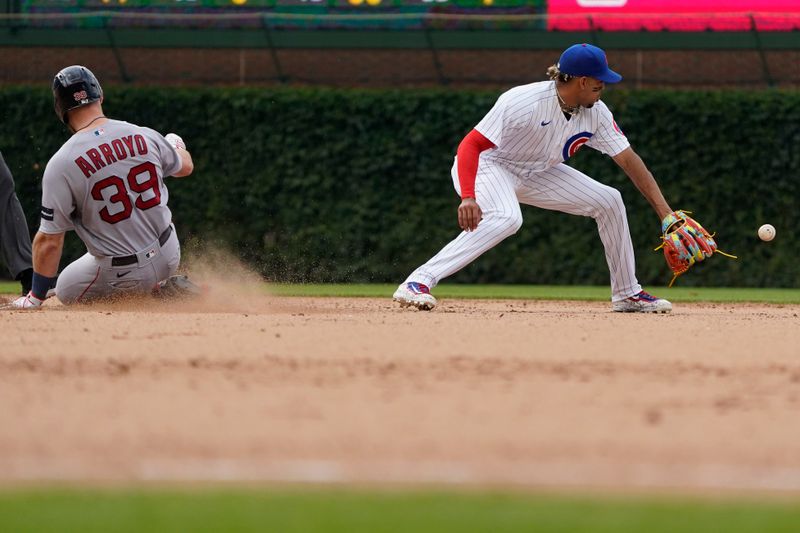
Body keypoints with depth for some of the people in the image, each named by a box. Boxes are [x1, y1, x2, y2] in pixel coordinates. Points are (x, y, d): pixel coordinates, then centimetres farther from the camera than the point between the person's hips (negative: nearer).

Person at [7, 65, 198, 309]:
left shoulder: (61, 164, -18)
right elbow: (185, 167, 15)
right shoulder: (146, 137, -8)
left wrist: (35, 298, 0)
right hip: (169, 256, 5)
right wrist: (177, 145, 40)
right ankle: (166, 287, 14)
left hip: (122, 274, -5)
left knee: (65, 289, 23)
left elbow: (49, 241, -14)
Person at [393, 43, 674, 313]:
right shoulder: (523, 102, -32)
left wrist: (665, 212, -11)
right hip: (487, 166, -8)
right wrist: (468, 197, -47)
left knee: (608, 200, 1)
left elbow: (628, 160, -6)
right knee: (506, 217, -38)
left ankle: (627, 295, 15)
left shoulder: (596, 113, -11)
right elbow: (470, 145, -33)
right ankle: (417, 284, -42)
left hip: (534, 174, 8)